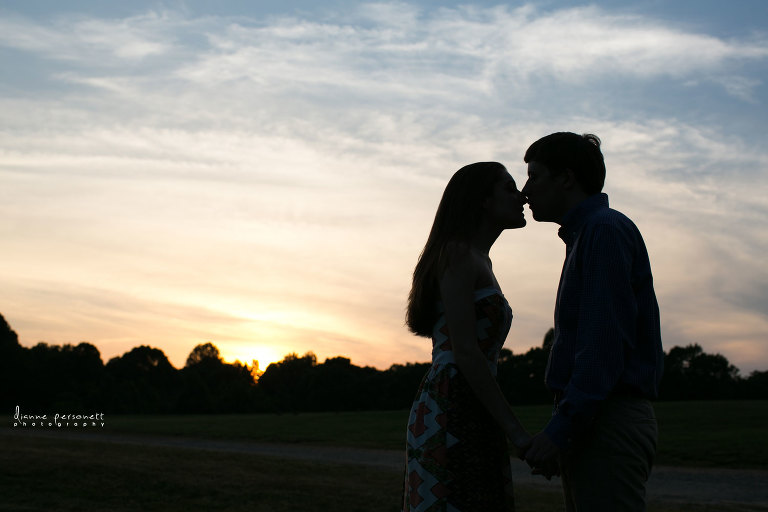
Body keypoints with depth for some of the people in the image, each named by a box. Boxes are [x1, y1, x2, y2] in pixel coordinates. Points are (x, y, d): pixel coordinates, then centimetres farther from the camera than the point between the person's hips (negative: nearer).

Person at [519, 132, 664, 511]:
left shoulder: (606, 229, -9)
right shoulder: (584, 235, 22)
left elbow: (606, 345, -19)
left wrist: (561, 428, -20)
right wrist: (562, 432, 19)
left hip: (608, 423, -10)